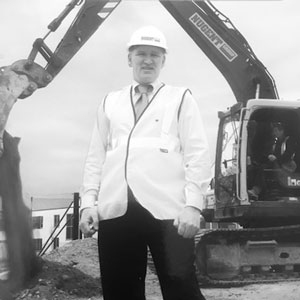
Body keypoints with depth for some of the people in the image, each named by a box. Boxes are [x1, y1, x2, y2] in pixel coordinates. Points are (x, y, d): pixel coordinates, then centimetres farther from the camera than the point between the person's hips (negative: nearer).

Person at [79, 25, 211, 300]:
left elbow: (197, 154, 4)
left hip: (167, 208, -3)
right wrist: (88, 202, 6)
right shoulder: (110, 102, 22)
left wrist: (193, 204, -8)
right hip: (115, 210, 3)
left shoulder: (181, 99, 13)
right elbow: (96, 156, 19)